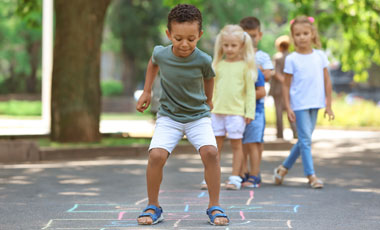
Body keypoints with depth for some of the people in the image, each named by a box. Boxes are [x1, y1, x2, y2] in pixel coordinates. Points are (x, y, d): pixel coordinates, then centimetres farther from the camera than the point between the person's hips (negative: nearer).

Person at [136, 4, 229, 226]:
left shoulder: (203, 60, -18)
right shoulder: (161, 53, -14)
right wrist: (146, 92, 13)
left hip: (198, 116, -1)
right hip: (169, 116, 1)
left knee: (210, 152, -24)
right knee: (156, 155, -20)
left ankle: (215, 206, -9)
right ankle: (153, 206, -2)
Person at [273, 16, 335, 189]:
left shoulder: (320, 56, 5)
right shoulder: (291, 59, -3)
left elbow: (327, 81, 9)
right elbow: (286, 85, 0)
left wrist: (328, 105, 6)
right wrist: (288, 107, -6)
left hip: (315, 104, 4)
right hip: (299, 104, -4)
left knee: (304, 140, 10)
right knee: (305, 139, -7)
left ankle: (284, 168, 25)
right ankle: (311, 175, -4)